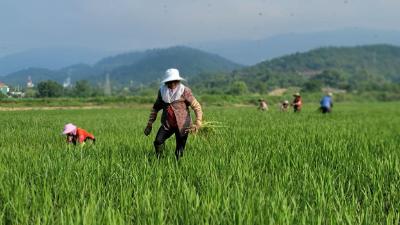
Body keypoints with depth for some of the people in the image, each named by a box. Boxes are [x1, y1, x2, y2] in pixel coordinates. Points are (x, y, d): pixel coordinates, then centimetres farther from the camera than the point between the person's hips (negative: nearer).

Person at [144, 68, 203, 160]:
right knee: (158, 142, -18)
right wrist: (149, 124, 15)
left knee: (179, 151, -2)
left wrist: (198, 123, -21)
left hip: (182, 125, -3)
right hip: (167, 124, 3)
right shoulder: (162, 91, 5)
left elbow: (196, 106, -8)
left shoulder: (184, 91, -7)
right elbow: (156, 107, 18)